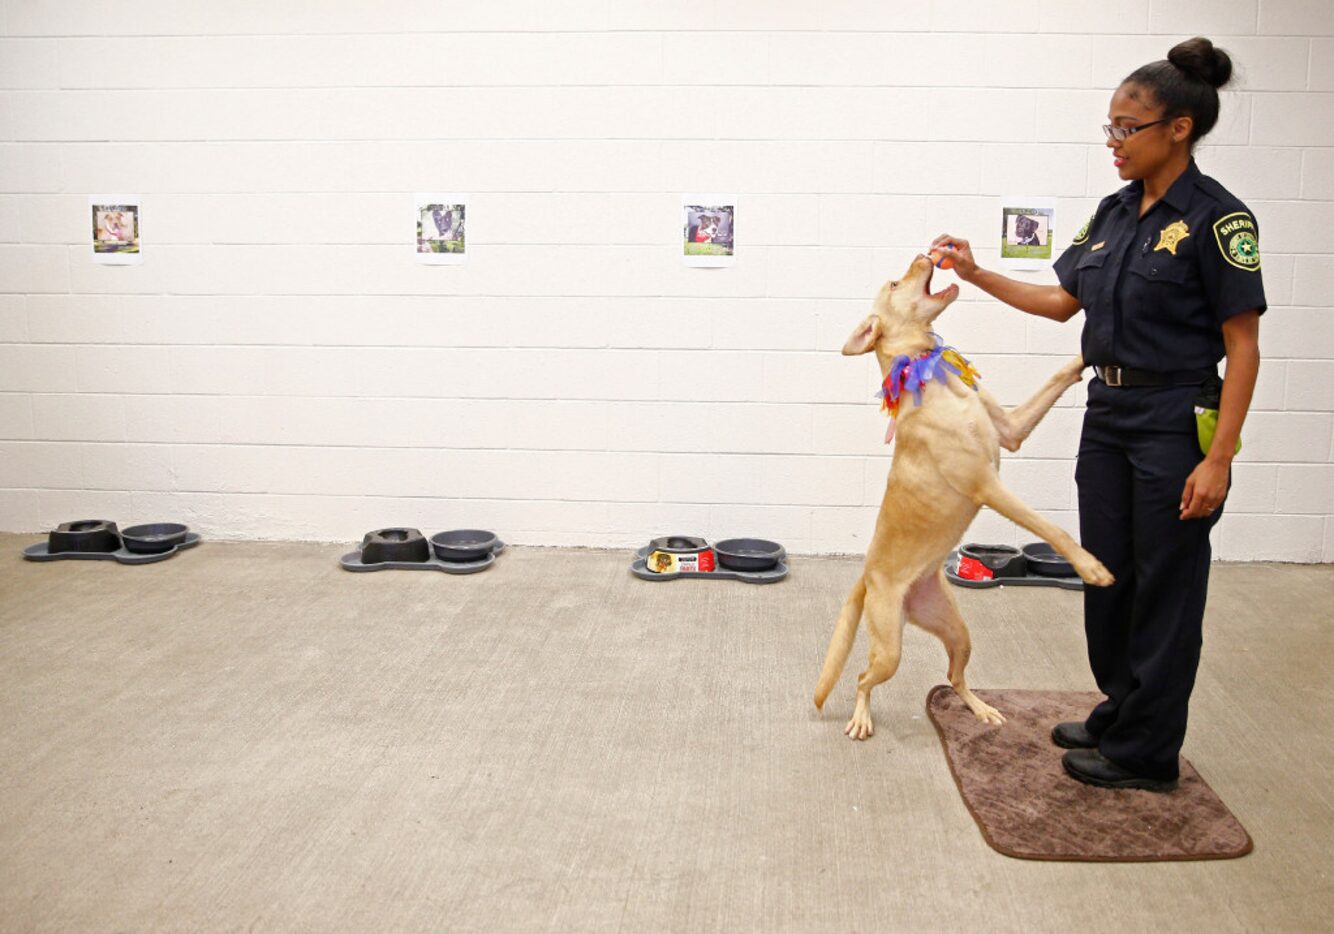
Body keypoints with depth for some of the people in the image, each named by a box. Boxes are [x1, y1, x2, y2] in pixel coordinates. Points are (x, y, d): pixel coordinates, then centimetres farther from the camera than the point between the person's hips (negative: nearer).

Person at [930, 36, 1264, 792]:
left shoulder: (1215, 218, -14)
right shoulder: (1115, 212, 8)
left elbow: (1243, 345, -14)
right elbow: (1063, 302, 16)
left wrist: (1220, 458, -18)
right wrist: (976, 274, 7)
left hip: (1176, 422, -7)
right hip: (1108, 415, 8)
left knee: (1164, 586, 4)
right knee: (1107, 573, 15)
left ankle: (1146, 752, 17)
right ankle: (1120, 712, 33)